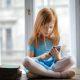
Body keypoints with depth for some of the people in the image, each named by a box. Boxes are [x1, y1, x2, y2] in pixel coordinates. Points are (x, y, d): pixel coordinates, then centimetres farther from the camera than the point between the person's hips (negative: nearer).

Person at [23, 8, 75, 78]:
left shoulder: (56, 39, 9)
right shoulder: (33, 40, 4)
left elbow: (60, 60, 9)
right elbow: (29, 60, -1)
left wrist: (57, 56, -14)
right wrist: (42, 57, -17)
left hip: (53, 66, 2)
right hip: (39, 67, -1)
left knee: (69, 60, -24)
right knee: (26, 60, -31)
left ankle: (38, 74, -27)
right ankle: (59, 74, -28)